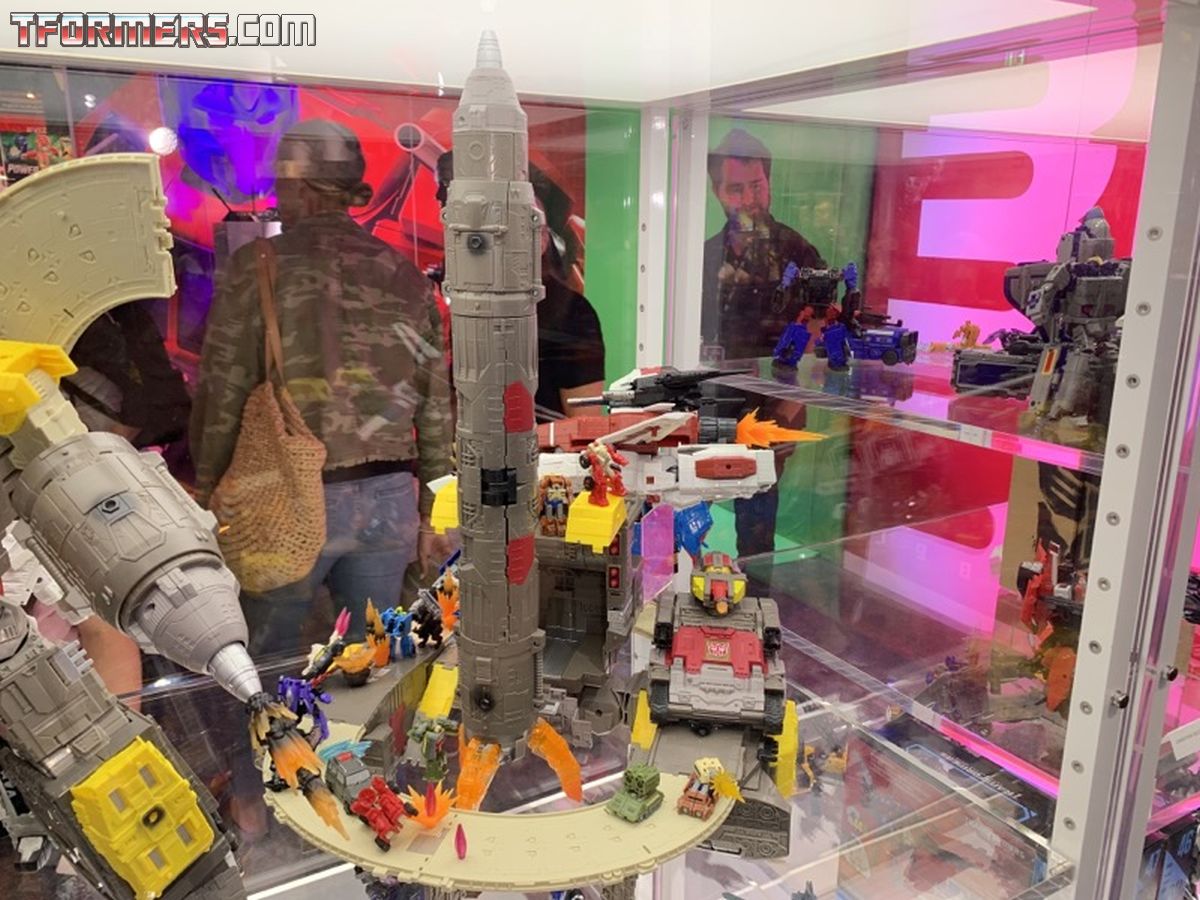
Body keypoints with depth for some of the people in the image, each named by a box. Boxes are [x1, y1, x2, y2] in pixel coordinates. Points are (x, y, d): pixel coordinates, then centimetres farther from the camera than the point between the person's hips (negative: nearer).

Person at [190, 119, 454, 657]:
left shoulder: (258, 267, -6)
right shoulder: (404, 276, 6)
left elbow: (221, 398, -7)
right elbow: (437, 410, 6)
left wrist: (207, 496, 5)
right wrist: (430, 513, 14)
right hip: (389, 497, 4)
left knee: (270, 657, 15)